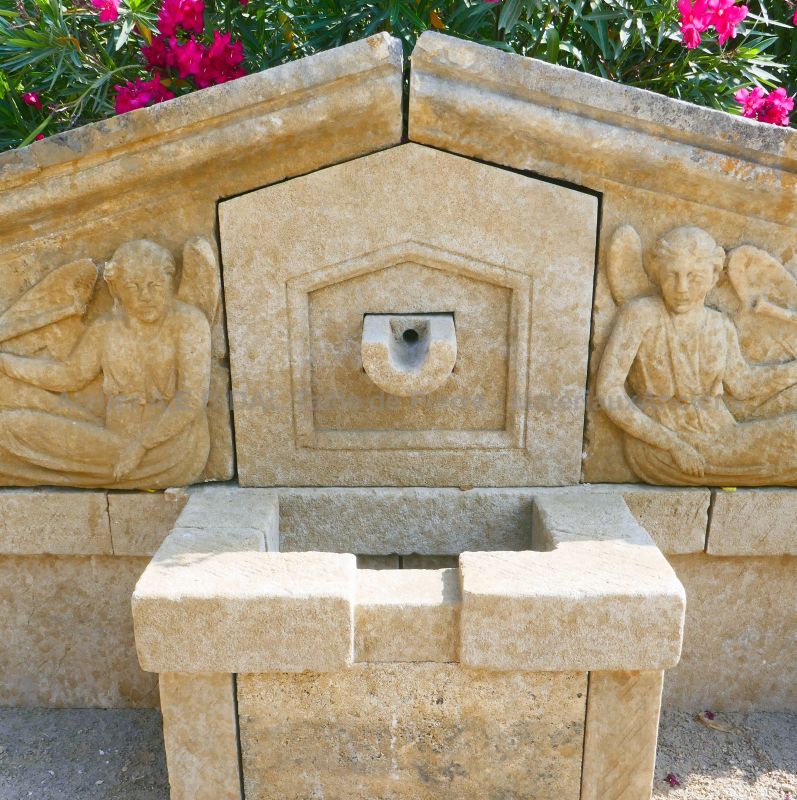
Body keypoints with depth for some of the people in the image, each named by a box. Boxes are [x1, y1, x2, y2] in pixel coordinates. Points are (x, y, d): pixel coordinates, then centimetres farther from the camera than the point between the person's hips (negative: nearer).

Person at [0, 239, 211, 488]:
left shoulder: (188, 322, -10)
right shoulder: (105, 329, 7)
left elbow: (192, 399, -17)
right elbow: (70, 374, 22)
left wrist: (141, 445, -24)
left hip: (174, 446, -5)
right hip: (117, 438, 5)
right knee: (21, 425, -10)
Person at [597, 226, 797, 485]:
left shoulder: (720, 326, 7)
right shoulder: (639, 314, -11)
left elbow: (742, 384, 21)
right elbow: (607, 391, -17)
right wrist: (673, 444, -22)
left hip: (718, 439, 6)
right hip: (657, 445, -6)